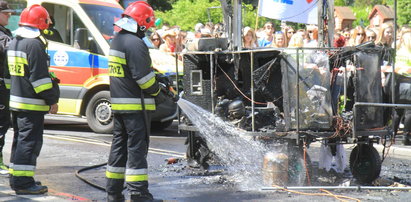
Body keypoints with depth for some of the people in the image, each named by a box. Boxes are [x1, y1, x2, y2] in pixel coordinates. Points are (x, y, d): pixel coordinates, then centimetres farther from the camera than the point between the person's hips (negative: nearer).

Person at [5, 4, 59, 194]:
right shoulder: (34, 45, -17)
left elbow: (9, 72, 20)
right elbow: (39, 77, -20)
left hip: (15, 100, 10)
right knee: (30, 142, -7)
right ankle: (23, 182, -7)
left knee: (20, 140, 17)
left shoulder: (13, 43, 14)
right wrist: (52, 100, -14)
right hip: (31, 103, -10)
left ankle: (15, 178, 24)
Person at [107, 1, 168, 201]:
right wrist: (157, 92, -5)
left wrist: (155, 75, 15)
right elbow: (143, 76, -20)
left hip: (118, 103, 9)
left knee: (119, 146, 14)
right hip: (135, 105, -9)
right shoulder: (135, 43, -17)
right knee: (137, 148, -6)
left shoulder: (116, 41, 14)